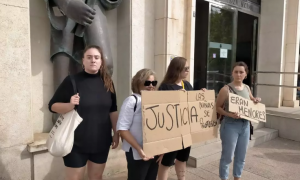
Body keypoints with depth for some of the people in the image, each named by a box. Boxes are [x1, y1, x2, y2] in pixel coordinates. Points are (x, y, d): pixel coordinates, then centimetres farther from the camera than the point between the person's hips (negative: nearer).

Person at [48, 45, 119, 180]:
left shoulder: (107, 82, 2)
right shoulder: (72, 80, -8)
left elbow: (113, 111, 8)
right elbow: (52, 106, -6)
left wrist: (116, 133, 7)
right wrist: (69, 105, -25)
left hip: (101, 141, 3)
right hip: (77, 142, -3)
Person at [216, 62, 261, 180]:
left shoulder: (247, 88, 6)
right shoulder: (226, 89, -13)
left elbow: (251, 101, 23)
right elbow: (217, 107, -10)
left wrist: (256, 101, 2)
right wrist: (230, 114, -25)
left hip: (245, 125, 6)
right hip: (230, 125, -6)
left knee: (241, 156, 17)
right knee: (227, 156, 4)